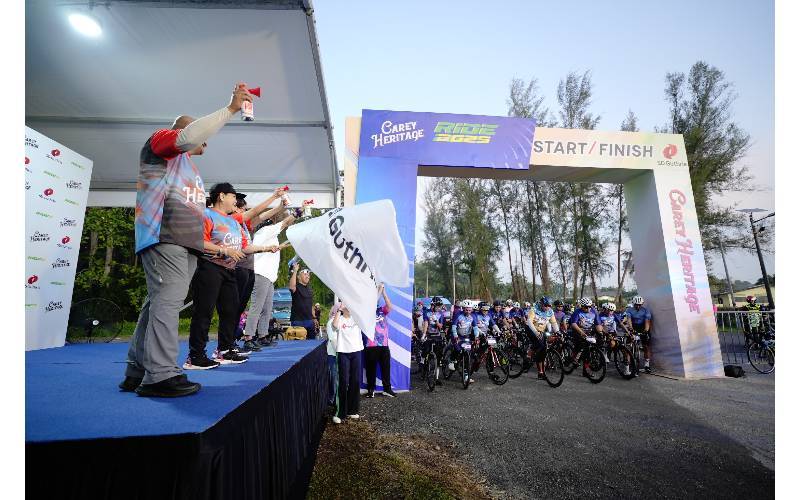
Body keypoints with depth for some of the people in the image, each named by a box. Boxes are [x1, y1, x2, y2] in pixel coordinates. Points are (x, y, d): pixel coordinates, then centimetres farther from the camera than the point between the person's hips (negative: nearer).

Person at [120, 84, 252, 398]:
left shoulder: (188, 166, 32)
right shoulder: (160, 141, 8)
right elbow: (189, 136, -15)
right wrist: (231, 109, -11)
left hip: (185, 244, 9)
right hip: (164, 239, -9)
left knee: (160, 302, 6)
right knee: (168, 300, -15)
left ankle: (138, 371, 10)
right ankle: (161, 375, -15)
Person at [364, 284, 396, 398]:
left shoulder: (381, 310, 8)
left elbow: (389, 306, -9)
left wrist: (384, 292, -15)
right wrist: (378, 291, -20)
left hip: (384, 345, 3)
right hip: (371, 346, -3)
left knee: (386, 368, 9)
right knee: (371, 368, 7)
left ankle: (387, 388, 22)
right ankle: (371, 389, 20)